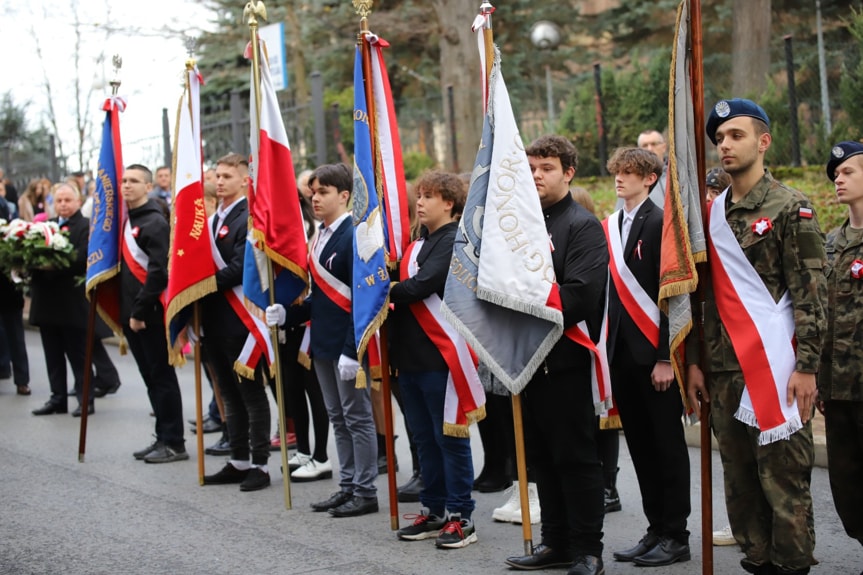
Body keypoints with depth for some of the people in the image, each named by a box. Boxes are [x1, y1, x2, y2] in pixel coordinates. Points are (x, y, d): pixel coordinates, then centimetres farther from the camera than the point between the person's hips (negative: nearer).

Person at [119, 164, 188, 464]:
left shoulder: (155, 223, -12)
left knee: (162, 377, -3)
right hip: (131, 313, 8)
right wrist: (126, 312, 12)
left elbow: (158, 272, -20)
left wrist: (140, 311, -19)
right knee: (150, 378, 12)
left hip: (151, 315, -8)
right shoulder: (127, 221, 14)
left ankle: (174, 443, 3)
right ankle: (163, 438, 19)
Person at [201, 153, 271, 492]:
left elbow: (239, 269, -21)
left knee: (251, 393, 0)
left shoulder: (249, 219, -12)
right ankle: (239, 461, 21)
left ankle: (260, 464, 6)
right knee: (229, 394, 14)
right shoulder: (213, 219, 14)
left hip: (238, 318, -8)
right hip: (215, 319, 8)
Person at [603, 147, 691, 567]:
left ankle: (676, 537, 8)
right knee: (640, 444, 10)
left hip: (654, 353, -7)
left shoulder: (660, 222, -9)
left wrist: (666, 357, -17)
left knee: (667, 444, 2)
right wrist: (606, 347, 6)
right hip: (621, 352, 7)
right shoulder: (609, 226, 13)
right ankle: (656, 529, 18)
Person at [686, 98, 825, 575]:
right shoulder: (712, 213, 15)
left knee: (784, 479, -4)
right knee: (739, 479, 9)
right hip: (723, 371, 6)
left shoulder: (789, 208, -2)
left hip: (775, 369, -6)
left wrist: (806, 366, -13)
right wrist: (694, 361, 11)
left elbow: (810, 294, -7)